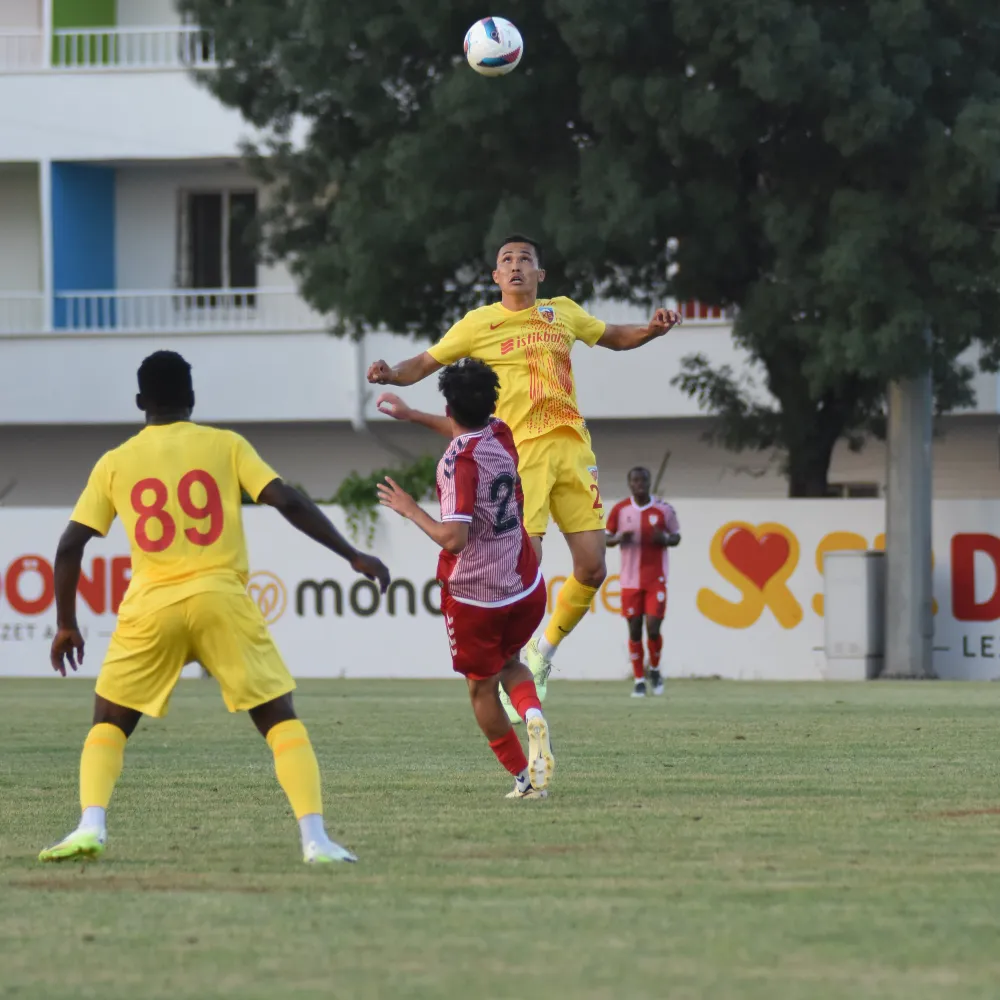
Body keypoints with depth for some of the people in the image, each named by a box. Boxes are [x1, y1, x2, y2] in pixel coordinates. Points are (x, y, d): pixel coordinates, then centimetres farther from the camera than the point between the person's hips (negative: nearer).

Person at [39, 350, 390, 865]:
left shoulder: (114, 463, 11)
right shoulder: (226, 445, 7)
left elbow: (69, 546, 8)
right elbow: (287, 501, -2)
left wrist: (66, 624, 18)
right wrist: (353, 556, 1)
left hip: (150, 608, 1)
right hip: (222, 600, -1)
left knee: (109, 722, 17)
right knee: (280, 719, 7)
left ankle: (90, 827, -5)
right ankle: (315, 838, -8)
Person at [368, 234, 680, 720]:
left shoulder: (563, 312, 14)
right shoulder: (479, 324, 5)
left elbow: (614, 337, 29)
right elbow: (426, 363, 9)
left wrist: (653, 329, 10)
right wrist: (390, 375, -11)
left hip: (571, 446, 4)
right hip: (519, 451, -4)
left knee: (592, 568, 0)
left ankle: (546, 646, 25)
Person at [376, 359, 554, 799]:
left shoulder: (459, 462, -23)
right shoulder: (502, 437, -2)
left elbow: (453, 538, -30)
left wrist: (411, 510, -16)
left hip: (474, 596, -6)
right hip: (526, 589, 6)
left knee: (482, 688, 15)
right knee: (509, 662, 29)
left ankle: (524, 778, 14)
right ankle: (532, 715, -3)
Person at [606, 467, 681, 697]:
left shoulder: (664, 510, -1)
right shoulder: (619, 510, 2)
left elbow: (676, 537, 9)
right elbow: (607, 538, 12)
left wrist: (665, 538, -14)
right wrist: (618, 538, -11)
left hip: (656, 580, -1)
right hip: (630, 580, 1)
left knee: (653, 629, -8)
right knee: (634, 630, 2)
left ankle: (654, 669, 19)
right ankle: (639, 680, 12)